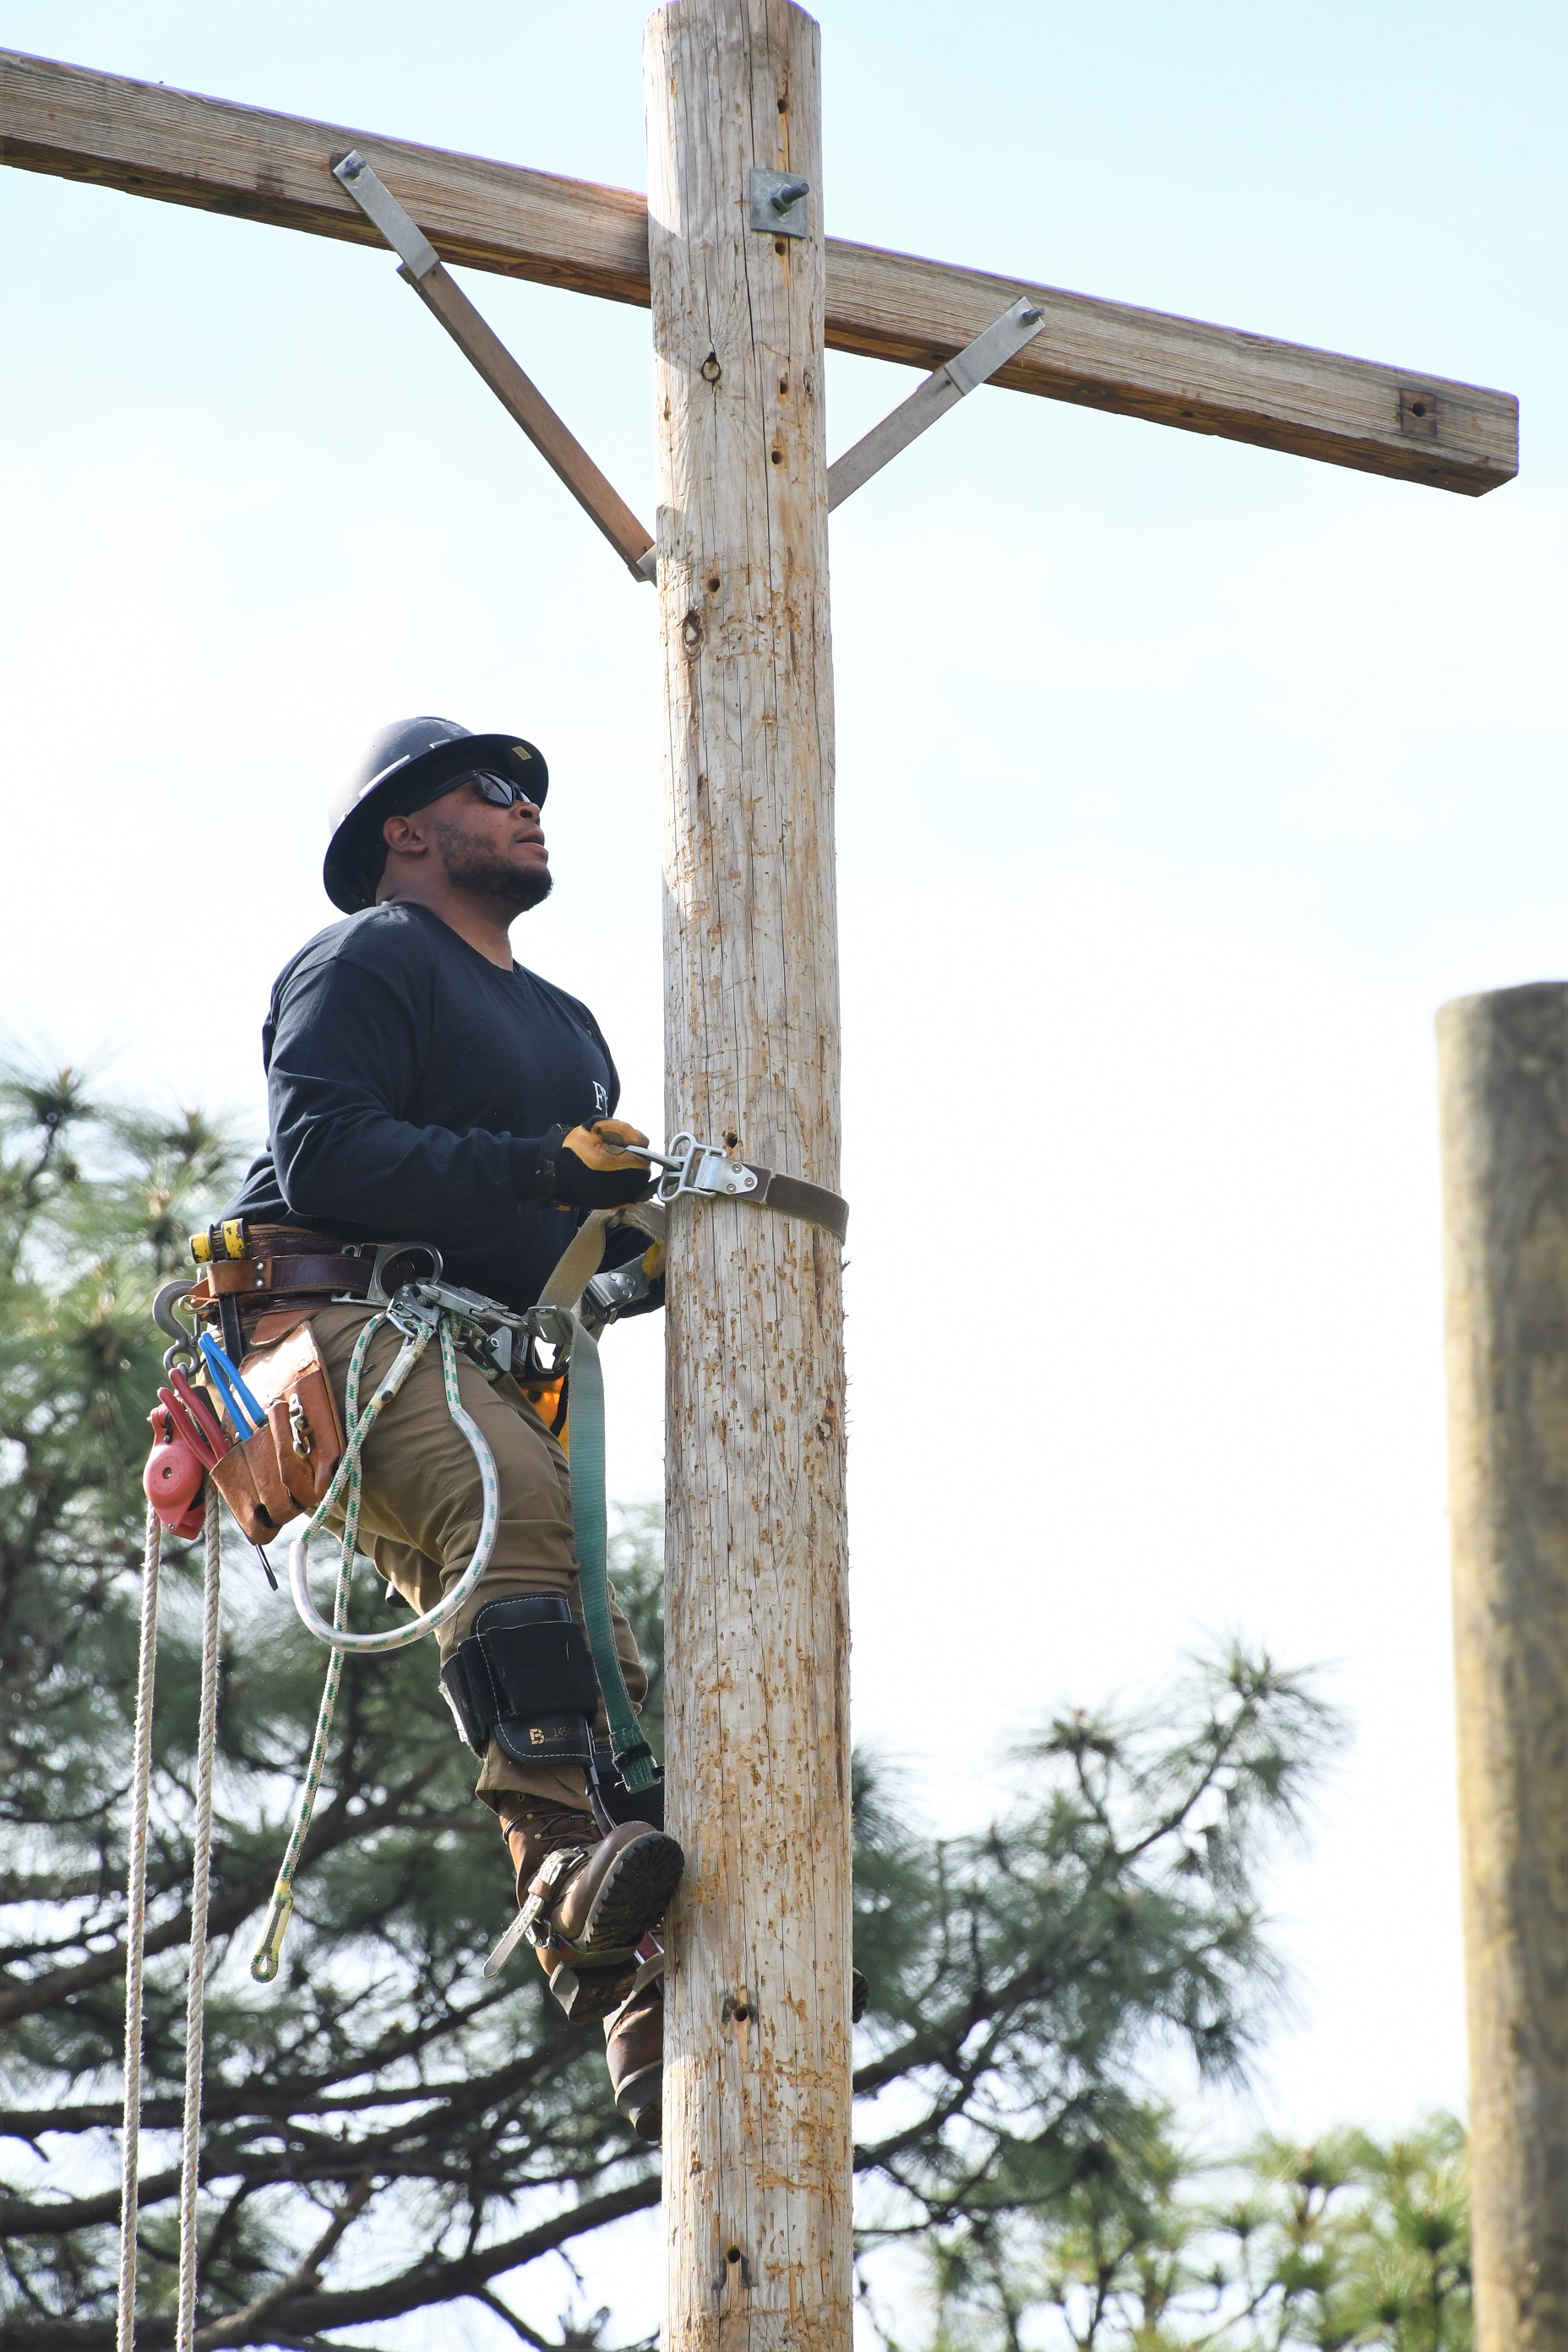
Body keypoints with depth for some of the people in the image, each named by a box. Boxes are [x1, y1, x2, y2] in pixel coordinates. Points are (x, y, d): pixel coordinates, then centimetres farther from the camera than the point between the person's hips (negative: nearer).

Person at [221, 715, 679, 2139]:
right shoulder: (365, 963, 4)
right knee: (514, 1497, -36)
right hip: (335, 1309, -8)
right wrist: (538, 1168, -19)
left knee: (596, 1653, -11)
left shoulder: (566, 1029, 31)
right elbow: (325, 1156, -13)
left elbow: (601, 1243, 29)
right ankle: (566, 1861, -47)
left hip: (484, 1363, 8)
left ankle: (646, 2020, -20)